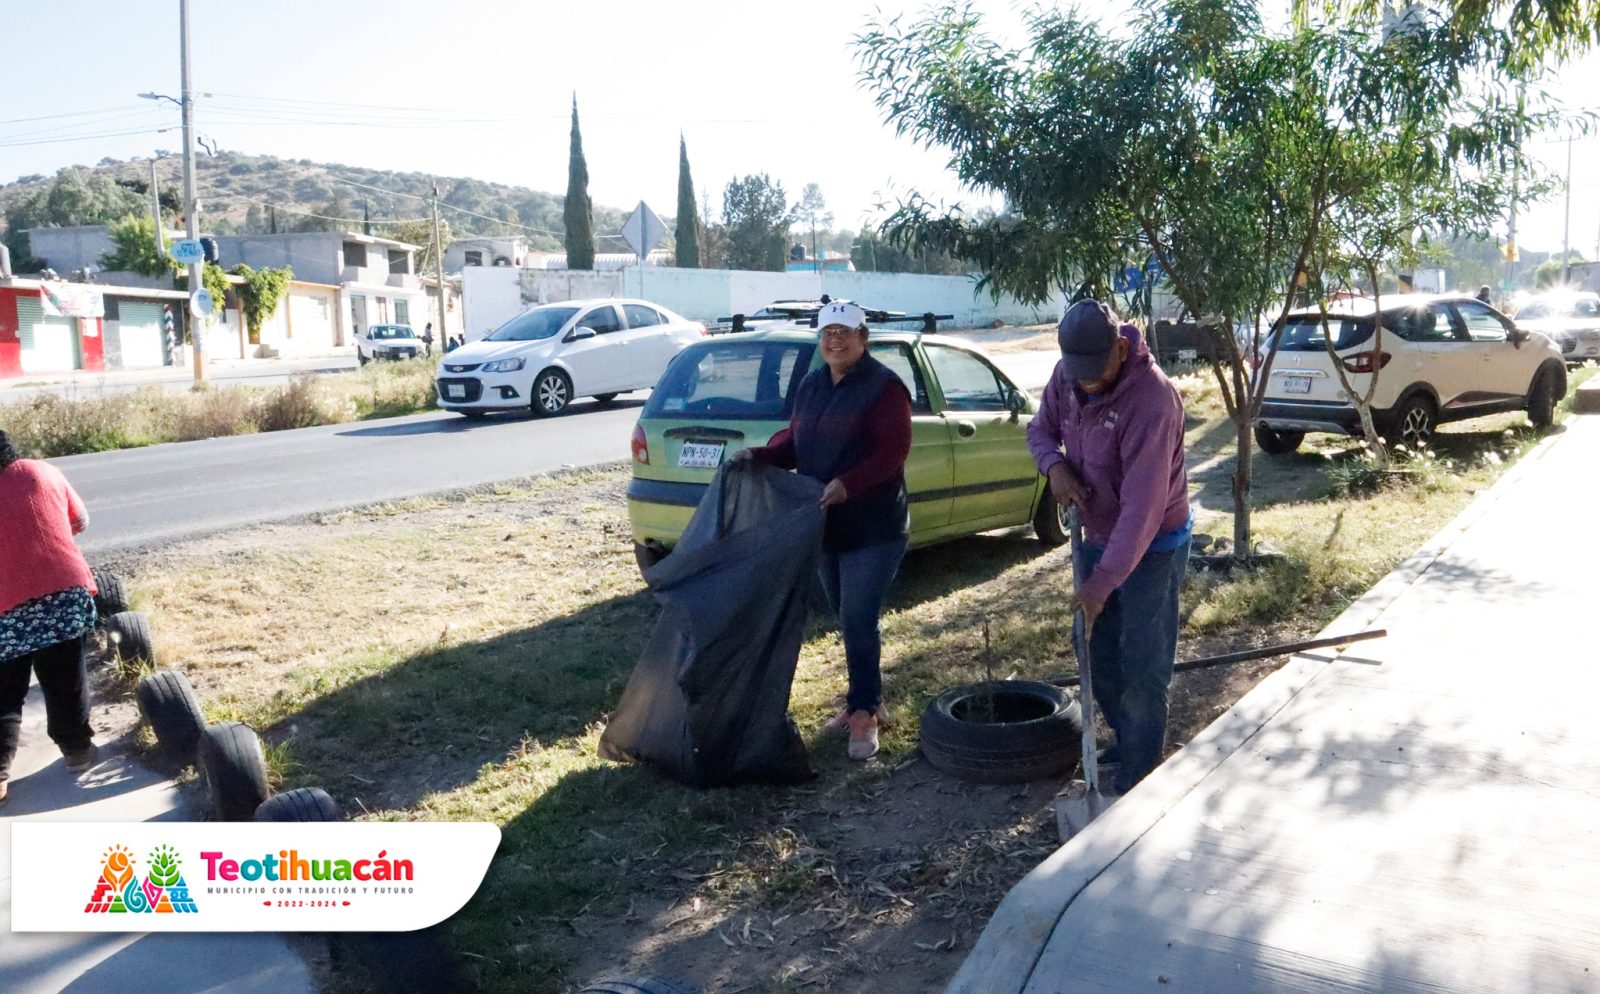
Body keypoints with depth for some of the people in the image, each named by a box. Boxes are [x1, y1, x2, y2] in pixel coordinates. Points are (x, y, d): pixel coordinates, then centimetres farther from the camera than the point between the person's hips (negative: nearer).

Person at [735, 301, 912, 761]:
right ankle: (865, 698, 30)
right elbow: (794, 440, 16)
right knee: (849, 619, 16)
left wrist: (848, 484, -29)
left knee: (858, 622, -8)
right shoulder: (810, 386, 11)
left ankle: (864, 713, 3)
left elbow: (893, 450, -18)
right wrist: (761, 455, -3)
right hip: (825, 527, 7)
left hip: (873, 528, -7)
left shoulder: (883, 387, -12)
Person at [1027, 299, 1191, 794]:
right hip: (1100, 535, 8)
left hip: (1152, 546, -8)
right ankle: (1126, 738, 40)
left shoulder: (1152, 400, -31)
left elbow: (1142, 508, -31)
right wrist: (1056, 465, -15)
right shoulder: (1067, 373, -9)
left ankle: (1139, 773, 15)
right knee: (1092, 646, 19)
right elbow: (1041, 428, 9)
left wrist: (1102, 583, -32)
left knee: (1142, 667, -2)